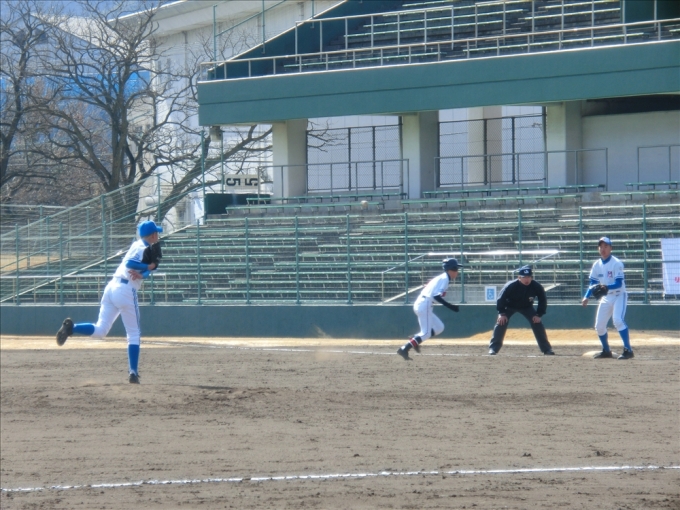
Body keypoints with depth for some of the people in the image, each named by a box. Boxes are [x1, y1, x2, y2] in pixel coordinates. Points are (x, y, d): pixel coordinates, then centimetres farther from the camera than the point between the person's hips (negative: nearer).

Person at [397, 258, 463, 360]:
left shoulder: (441, 278, 20)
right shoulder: (444, 279, -10)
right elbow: (436, 296, -21)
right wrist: (449, 306, -22)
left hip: (420, 304, 10)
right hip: (425, 305, -10)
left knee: (439, 327, 14)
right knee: (426, 333, -9)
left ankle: (414, 339, 4)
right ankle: (404, 349, -16)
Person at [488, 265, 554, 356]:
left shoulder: (537, 287, -28)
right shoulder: (511, 286, -34)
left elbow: (543, 301, -13)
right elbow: (501, 299, -21)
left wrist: (538, 315, -18)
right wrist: (501, 313, -26)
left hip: (527, 307, 2)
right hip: (509, 306, -2)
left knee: (538, 324, -10)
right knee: (501, 322, -19)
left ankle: (547, 349, 0)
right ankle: (493, 348, -12)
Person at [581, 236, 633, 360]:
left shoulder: (616, 263, -17)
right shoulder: (597, 265, 2)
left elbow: (619, 284, -23)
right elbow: (593, 283, 9)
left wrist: (606, 287, -40)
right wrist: (586, 297, -6)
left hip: (619, 295, -7)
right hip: (606, 297, 7)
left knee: (617, 320, -27)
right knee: (599, 325, 7)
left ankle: (628, 350, -25)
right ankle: (606, 351, 26)